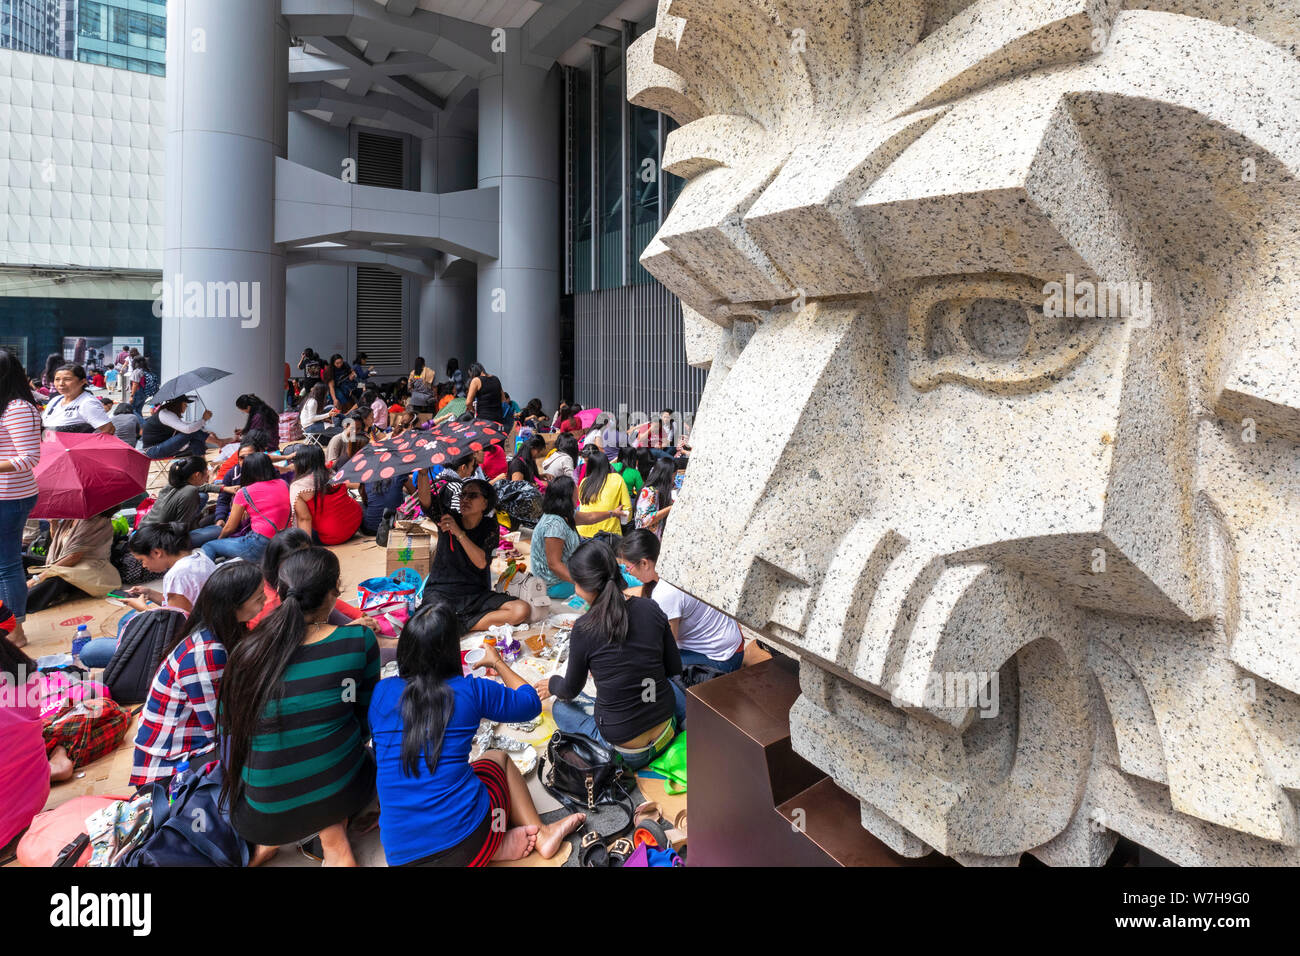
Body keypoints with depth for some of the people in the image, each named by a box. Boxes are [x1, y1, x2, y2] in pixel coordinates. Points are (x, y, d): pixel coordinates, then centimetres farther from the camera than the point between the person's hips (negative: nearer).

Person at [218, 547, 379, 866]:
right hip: (343, 794, -1)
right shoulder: (360, 640, -11)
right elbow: (366, 720, 3)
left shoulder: (247, 652, -7)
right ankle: (333, 835, 12)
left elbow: (226, 727, 9)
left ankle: (270, 840, 19)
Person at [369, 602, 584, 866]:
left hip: (400, 854, 1)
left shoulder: (381, 692, 1)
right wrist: (497, 663, 27)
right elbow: (530, 703, 13)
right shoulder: (470, 691, -5)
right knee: (497, 756, 28)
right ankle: (541, 834, 24)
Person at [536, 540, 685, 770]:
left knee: (561, 707, 22)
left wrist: (553, 684, 23)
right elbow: (674, 668, 6)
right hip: (666, 734, 4)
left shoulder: (584, 629, -17)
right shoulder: (650, 608, -7)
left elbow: (570, 690, 0)